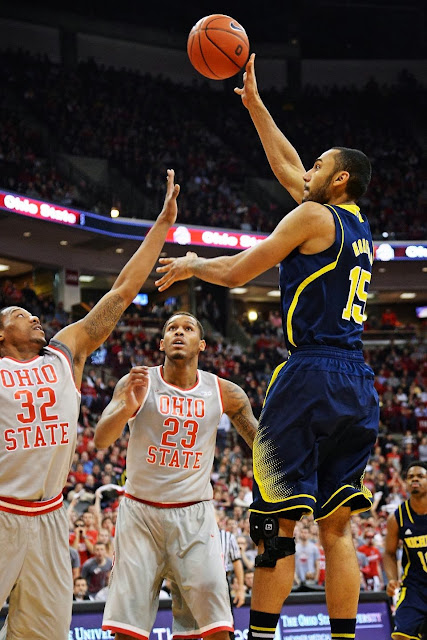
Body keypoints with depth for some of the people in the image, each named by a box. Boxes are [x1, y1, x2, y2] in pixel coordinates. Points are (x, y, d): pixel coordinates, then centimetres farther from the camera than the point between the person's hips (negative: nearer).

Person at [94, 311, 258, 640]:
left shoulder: (224, 393, 1)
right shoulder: (137, 383, -4)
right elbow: (101, 440, -16)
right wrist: (127, 408, -35)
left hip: (195, 514, 1)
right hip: (141, 511, -1)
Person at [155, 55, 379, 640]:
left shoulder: (314, 216, -4)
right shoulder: (360, 227, 19)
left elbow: (236, 272, -2)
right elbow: (288, 168, 31)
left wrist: (190, 265, 18)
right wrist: (254, 103, 36)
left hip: (312, 374, -7)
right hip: (359, 385, 8)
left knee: (277, 524, -5)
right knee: (336, 526, 8)